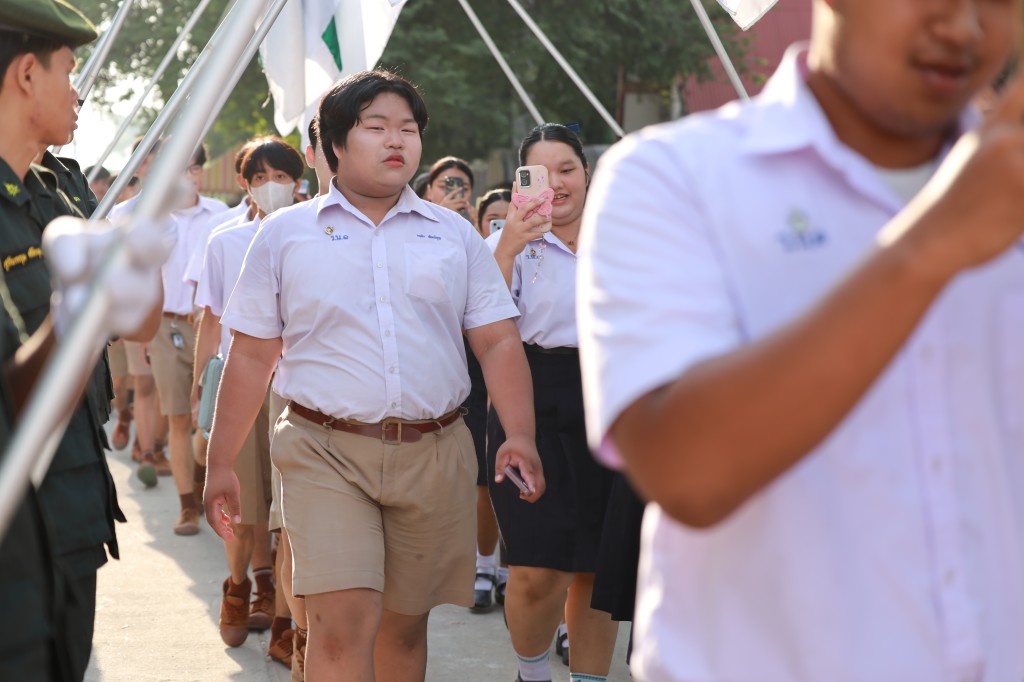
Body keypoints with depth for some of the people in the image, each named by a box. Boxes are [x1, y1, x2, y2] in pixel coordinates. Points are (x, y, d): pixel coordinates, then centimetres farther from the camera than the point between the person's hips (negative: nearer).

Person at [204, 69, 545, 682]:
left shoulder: (454, 234, 12)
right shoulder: (285, 234, 7)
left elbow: (498, 342, 7)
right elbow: (252, 356, 8)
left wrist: (521, 435, -8)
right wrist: (220, 463, 5)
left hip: (435, 454, 3)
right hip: (327, 453, -2)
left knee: (405, 625, 11)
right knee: (343, 623, -16)